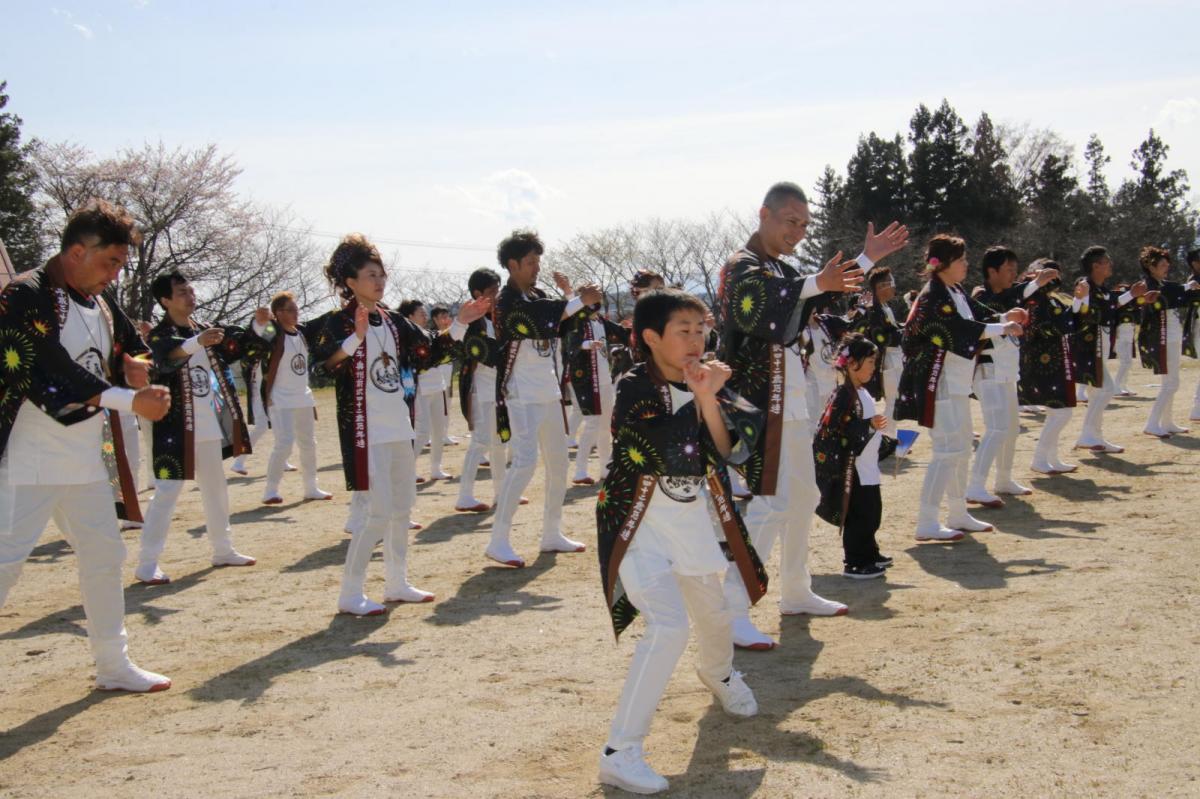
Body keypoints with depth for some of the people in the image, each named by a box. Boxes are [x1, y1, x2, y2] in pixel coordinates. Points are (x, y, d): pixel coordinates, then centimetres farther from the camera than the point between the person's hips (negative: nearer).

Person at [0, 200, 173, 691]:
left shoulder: (102, 305, 11)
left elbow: (132, 350, 24)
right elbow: (52, 378, -24)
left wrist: (135, 365, -1)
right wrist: (131, 401, -27)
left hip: (88, 458, 9)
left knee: (104, 554, 14)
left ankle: (113, 665, 27)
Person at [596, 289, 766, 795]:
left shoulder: (704, 382, 1)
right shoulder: (634, 388, -17)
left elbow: (729, 452, -10)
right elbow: (673, 455, -28)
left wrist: (709, 399, -23)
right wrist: (699, 397, -23)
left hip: (694, 516, 6)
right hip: (641, 521, -6)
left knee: (712, 613, 24)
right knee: (669, 628, -21)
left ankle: (717, 673, 61)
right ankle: (620, 753, -13)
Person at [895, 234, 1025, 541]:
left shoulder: (956, 292, 12)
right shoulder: (933, 297, -17)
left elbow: (978, 314, 15)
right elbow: (960, 329, -24)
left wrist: (1005, 317, -4)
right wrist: (1002, 329, -19)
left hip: (957, 382, 10)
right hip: (939, 382, -10)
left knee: (962, 449, 16)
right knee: (948, 450, -10)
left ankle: (958, 515, 26)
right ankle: (927, 524, -7)